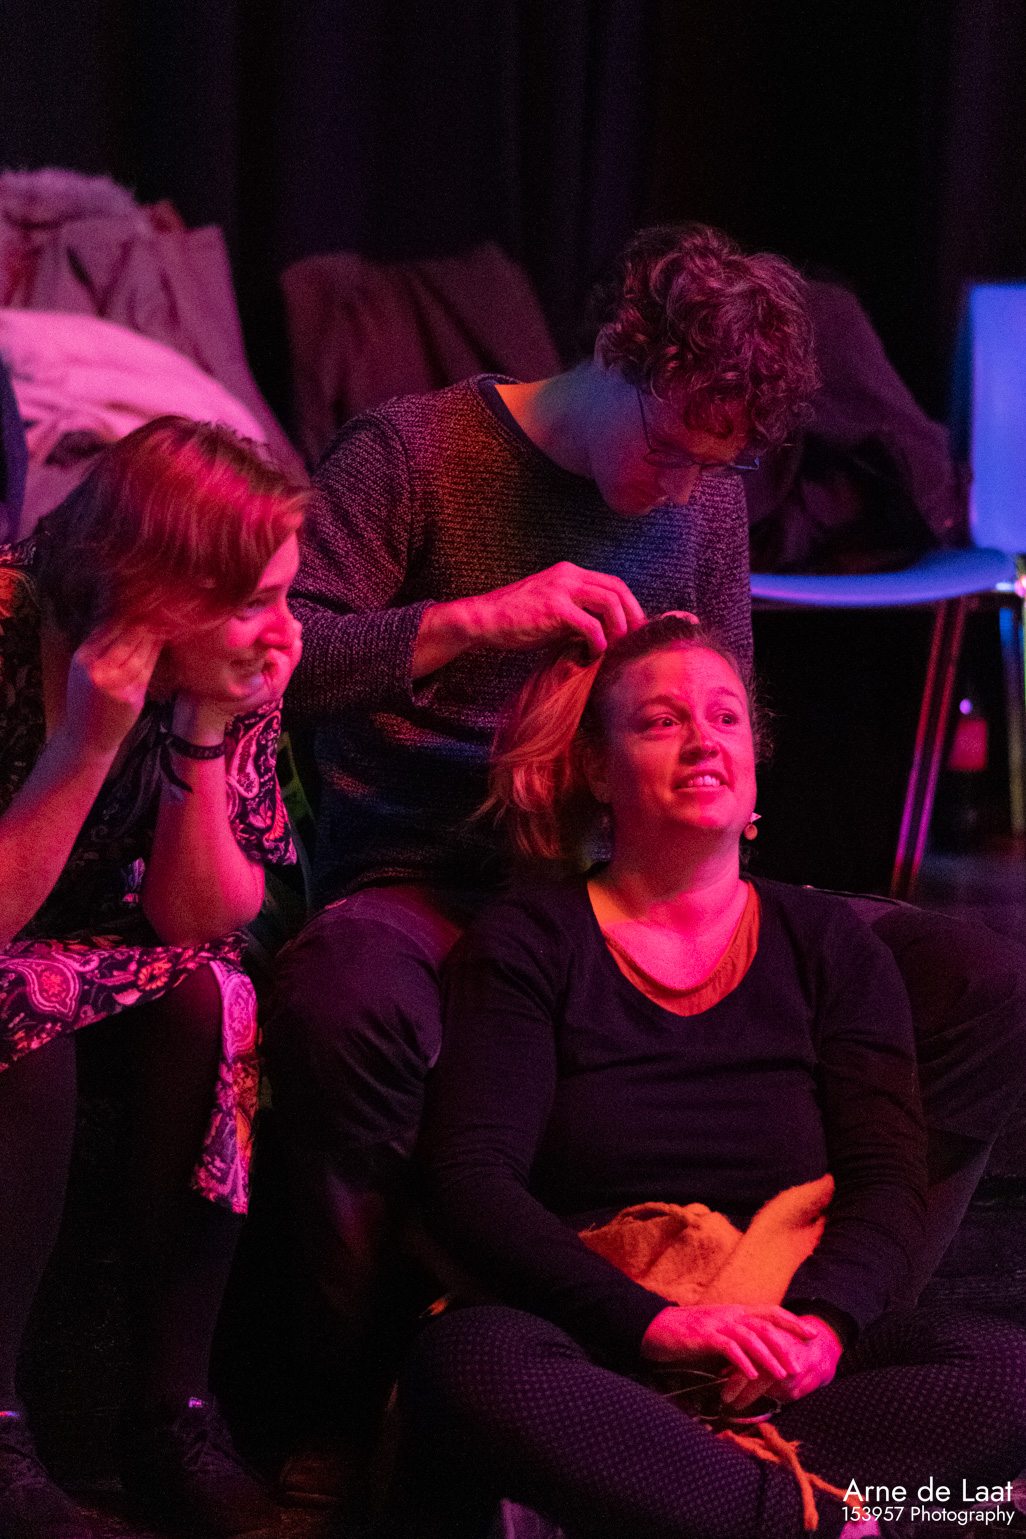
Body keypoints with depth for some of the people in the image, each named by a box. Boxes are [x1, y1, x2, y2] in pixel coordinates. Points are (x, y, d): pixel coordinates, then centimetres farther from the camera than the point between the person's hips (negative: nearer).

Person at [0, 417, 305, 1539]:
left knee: (207, 1003, -25)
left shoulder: (234, 677, -13)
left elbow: (201, 923, -14)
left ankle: (172, 1413, -18)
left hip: (96, 956, 5)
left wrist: (204, 734, -25)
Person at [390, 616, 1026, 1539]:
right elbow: (470, 1181, -5)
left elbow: (888, 1182, 5)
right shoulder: (528, 944, 8)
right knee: (473, 1359, -38)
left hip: (777, 1373, 3)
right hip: (590, 1347, -2)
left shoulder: (832, 948, 16)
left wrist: (821, 1322, -18)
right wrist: (654, 1321, -21)